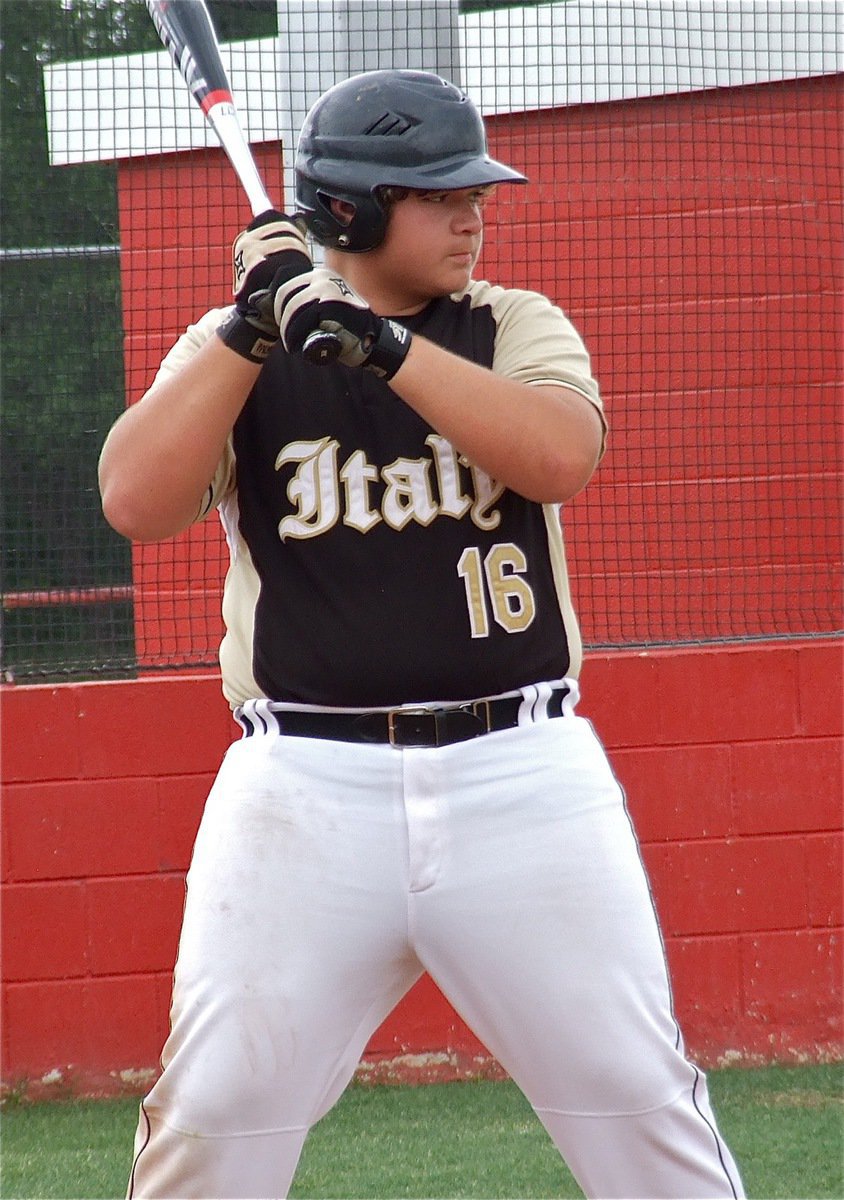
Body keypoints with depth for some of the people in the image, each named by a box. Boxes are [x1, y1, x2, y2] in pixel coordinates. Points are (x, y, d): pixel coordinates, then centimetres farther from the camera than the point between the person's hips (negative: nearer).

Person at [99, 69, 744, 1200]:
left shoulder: (515, 329, 8)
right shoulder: (232, 350, 7)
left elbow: (559, 457, -13)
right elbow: (137, 502, -9)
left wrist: (380, 344, -20)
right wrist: (253, 328, -13)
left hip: (520, 770, 1)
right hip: (306, 791, -1)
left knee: (637, 1096, 0)